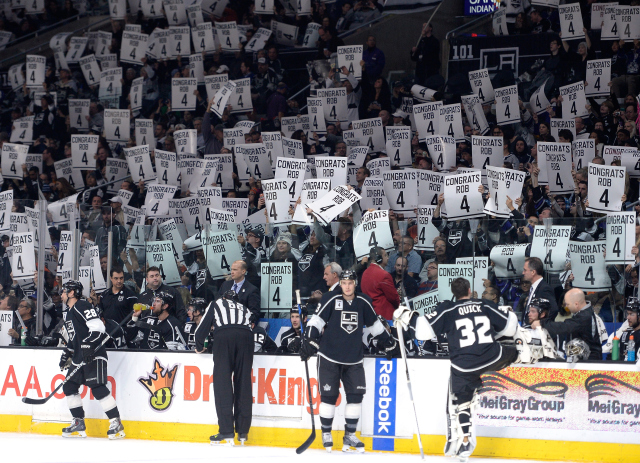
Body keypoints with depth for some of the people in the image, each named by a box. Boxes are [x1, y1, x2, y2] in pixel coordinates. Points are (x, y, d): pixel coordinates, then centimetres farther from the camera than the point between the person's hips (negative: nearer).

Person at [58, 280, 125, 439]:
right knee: (69, 387, 8)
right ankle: (79, 424, 15)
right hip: (79, 357, 10)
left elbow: (97, 327, -21)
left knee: (98, 388, -16)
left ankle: (116, 423, -13)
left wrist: (88, 346, -28)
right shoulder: (67, 312, 20)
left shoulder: (82, 307, -11)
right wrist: (67, 353, 23)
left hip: (94, 355, -10)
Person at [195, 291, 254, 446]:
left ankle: (226, 431, -13)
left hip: (224, 336, -3)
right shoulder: (245, 309, 36)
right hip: (245, 338, 3)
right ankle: (243, 432, 5)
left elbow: (202, 329, 25)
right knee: (243, 385, 6)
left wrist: (199, 348, 42)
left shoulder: (216, 304, 29)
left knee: (222, 383, -4)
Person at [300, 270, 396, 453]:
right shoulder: (331, 299, -5)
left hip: (354, 359, 4)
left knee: (356, 394, -1)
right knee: (329, 395, -2)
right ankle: (326, 434, 11)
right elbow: (317, 320, -8)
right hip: (329, 357, -3)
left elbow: (374, 323, 20)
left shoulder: (363, 302, 6)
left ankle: (349, 436, 8)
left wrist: (387, 341, 26)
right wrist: (309, 341, -18)